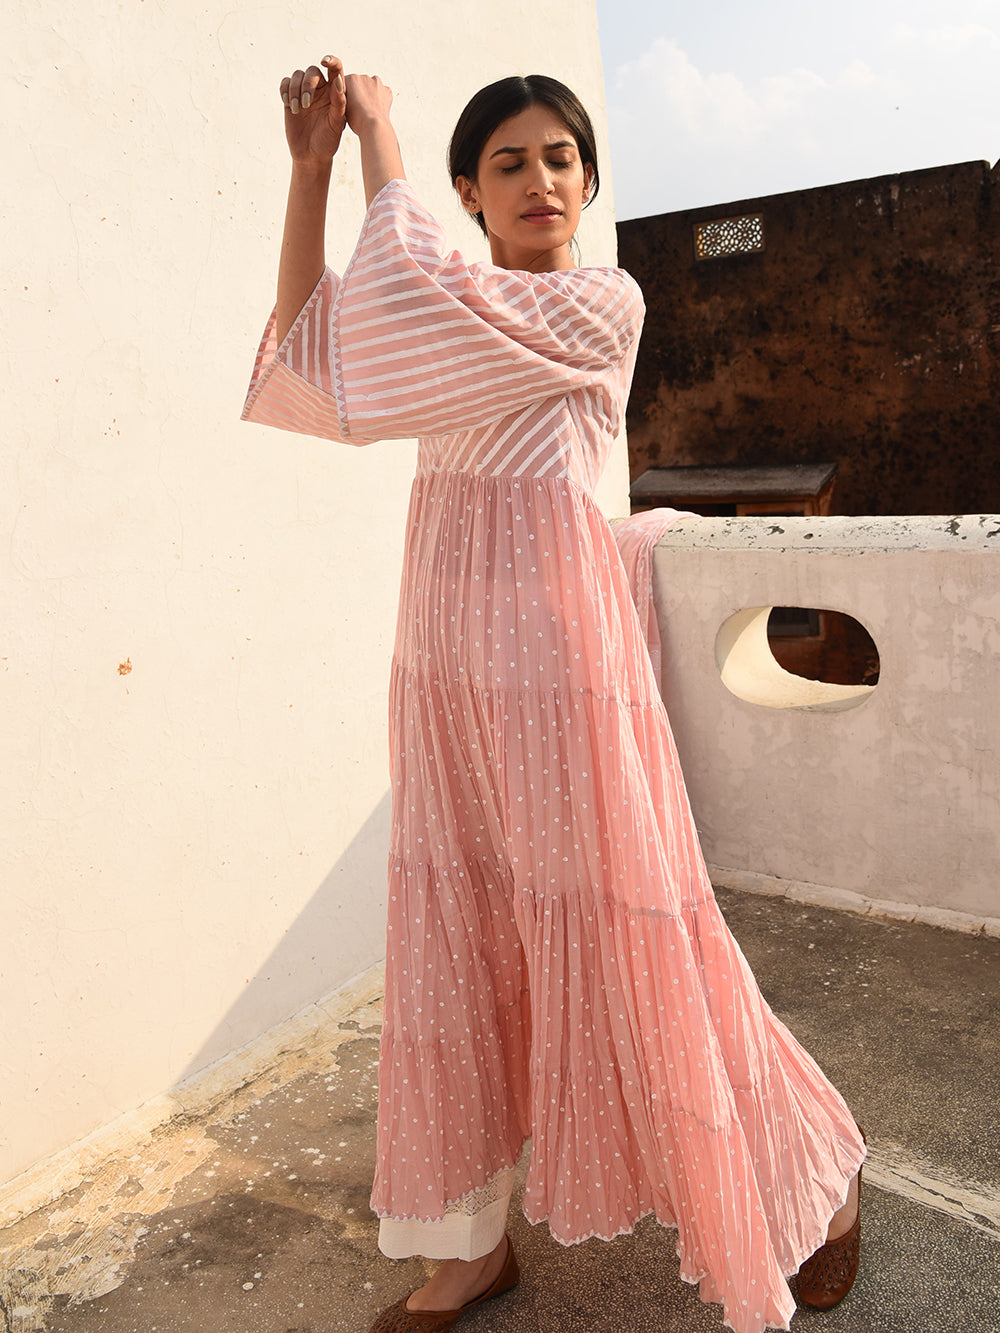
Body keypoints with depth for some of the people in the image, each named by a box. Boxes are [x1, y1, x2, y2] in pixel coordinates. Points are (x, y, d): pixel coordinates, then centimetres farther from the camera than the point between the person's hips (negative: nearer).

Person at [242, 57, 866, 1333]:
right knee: (455, 942, 10)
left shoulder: (601, 302, -2)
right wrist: (310, 164, 2)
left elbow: (407, 284, -13)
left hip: (554, 647, -6)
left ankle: (821, 1172, 27)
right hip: (444, 657, 7)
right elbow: (309, 353, 6)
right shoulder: (456, 318, 18)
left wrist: (377, 131, 2)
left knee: (614, 939, 1)